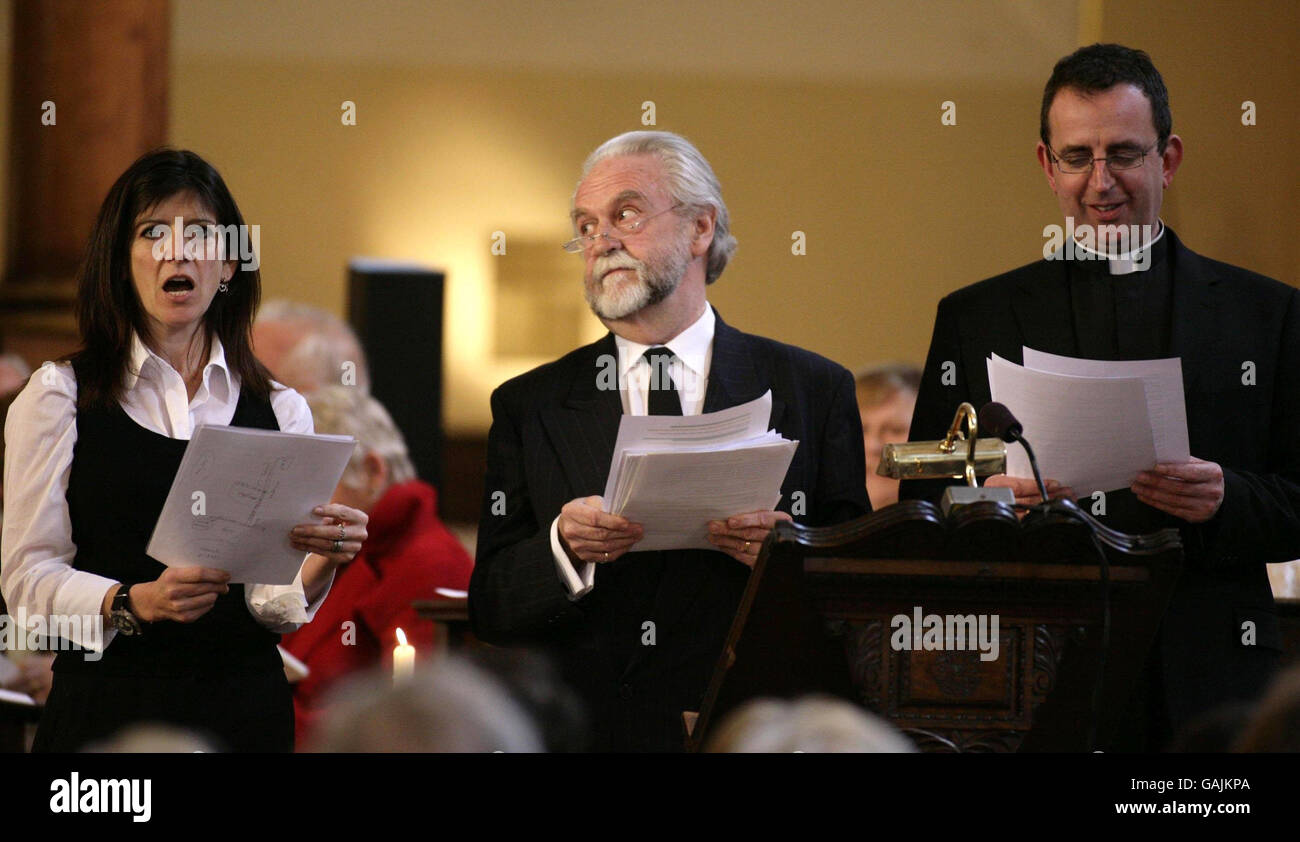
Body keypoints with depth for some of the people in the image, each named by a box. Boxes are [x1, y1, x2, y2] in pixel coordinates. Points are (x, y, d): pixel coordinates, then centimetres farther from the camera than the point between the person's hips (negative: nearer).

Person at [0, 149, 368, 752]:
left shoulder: (281, 410, 8)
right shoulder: (59, 397, 2)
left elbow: (279, 607, 5)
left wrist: (322, 565, -16)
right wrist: (134, 603, -21)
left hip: (244, 709, 2)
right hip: (111, 706, -2)